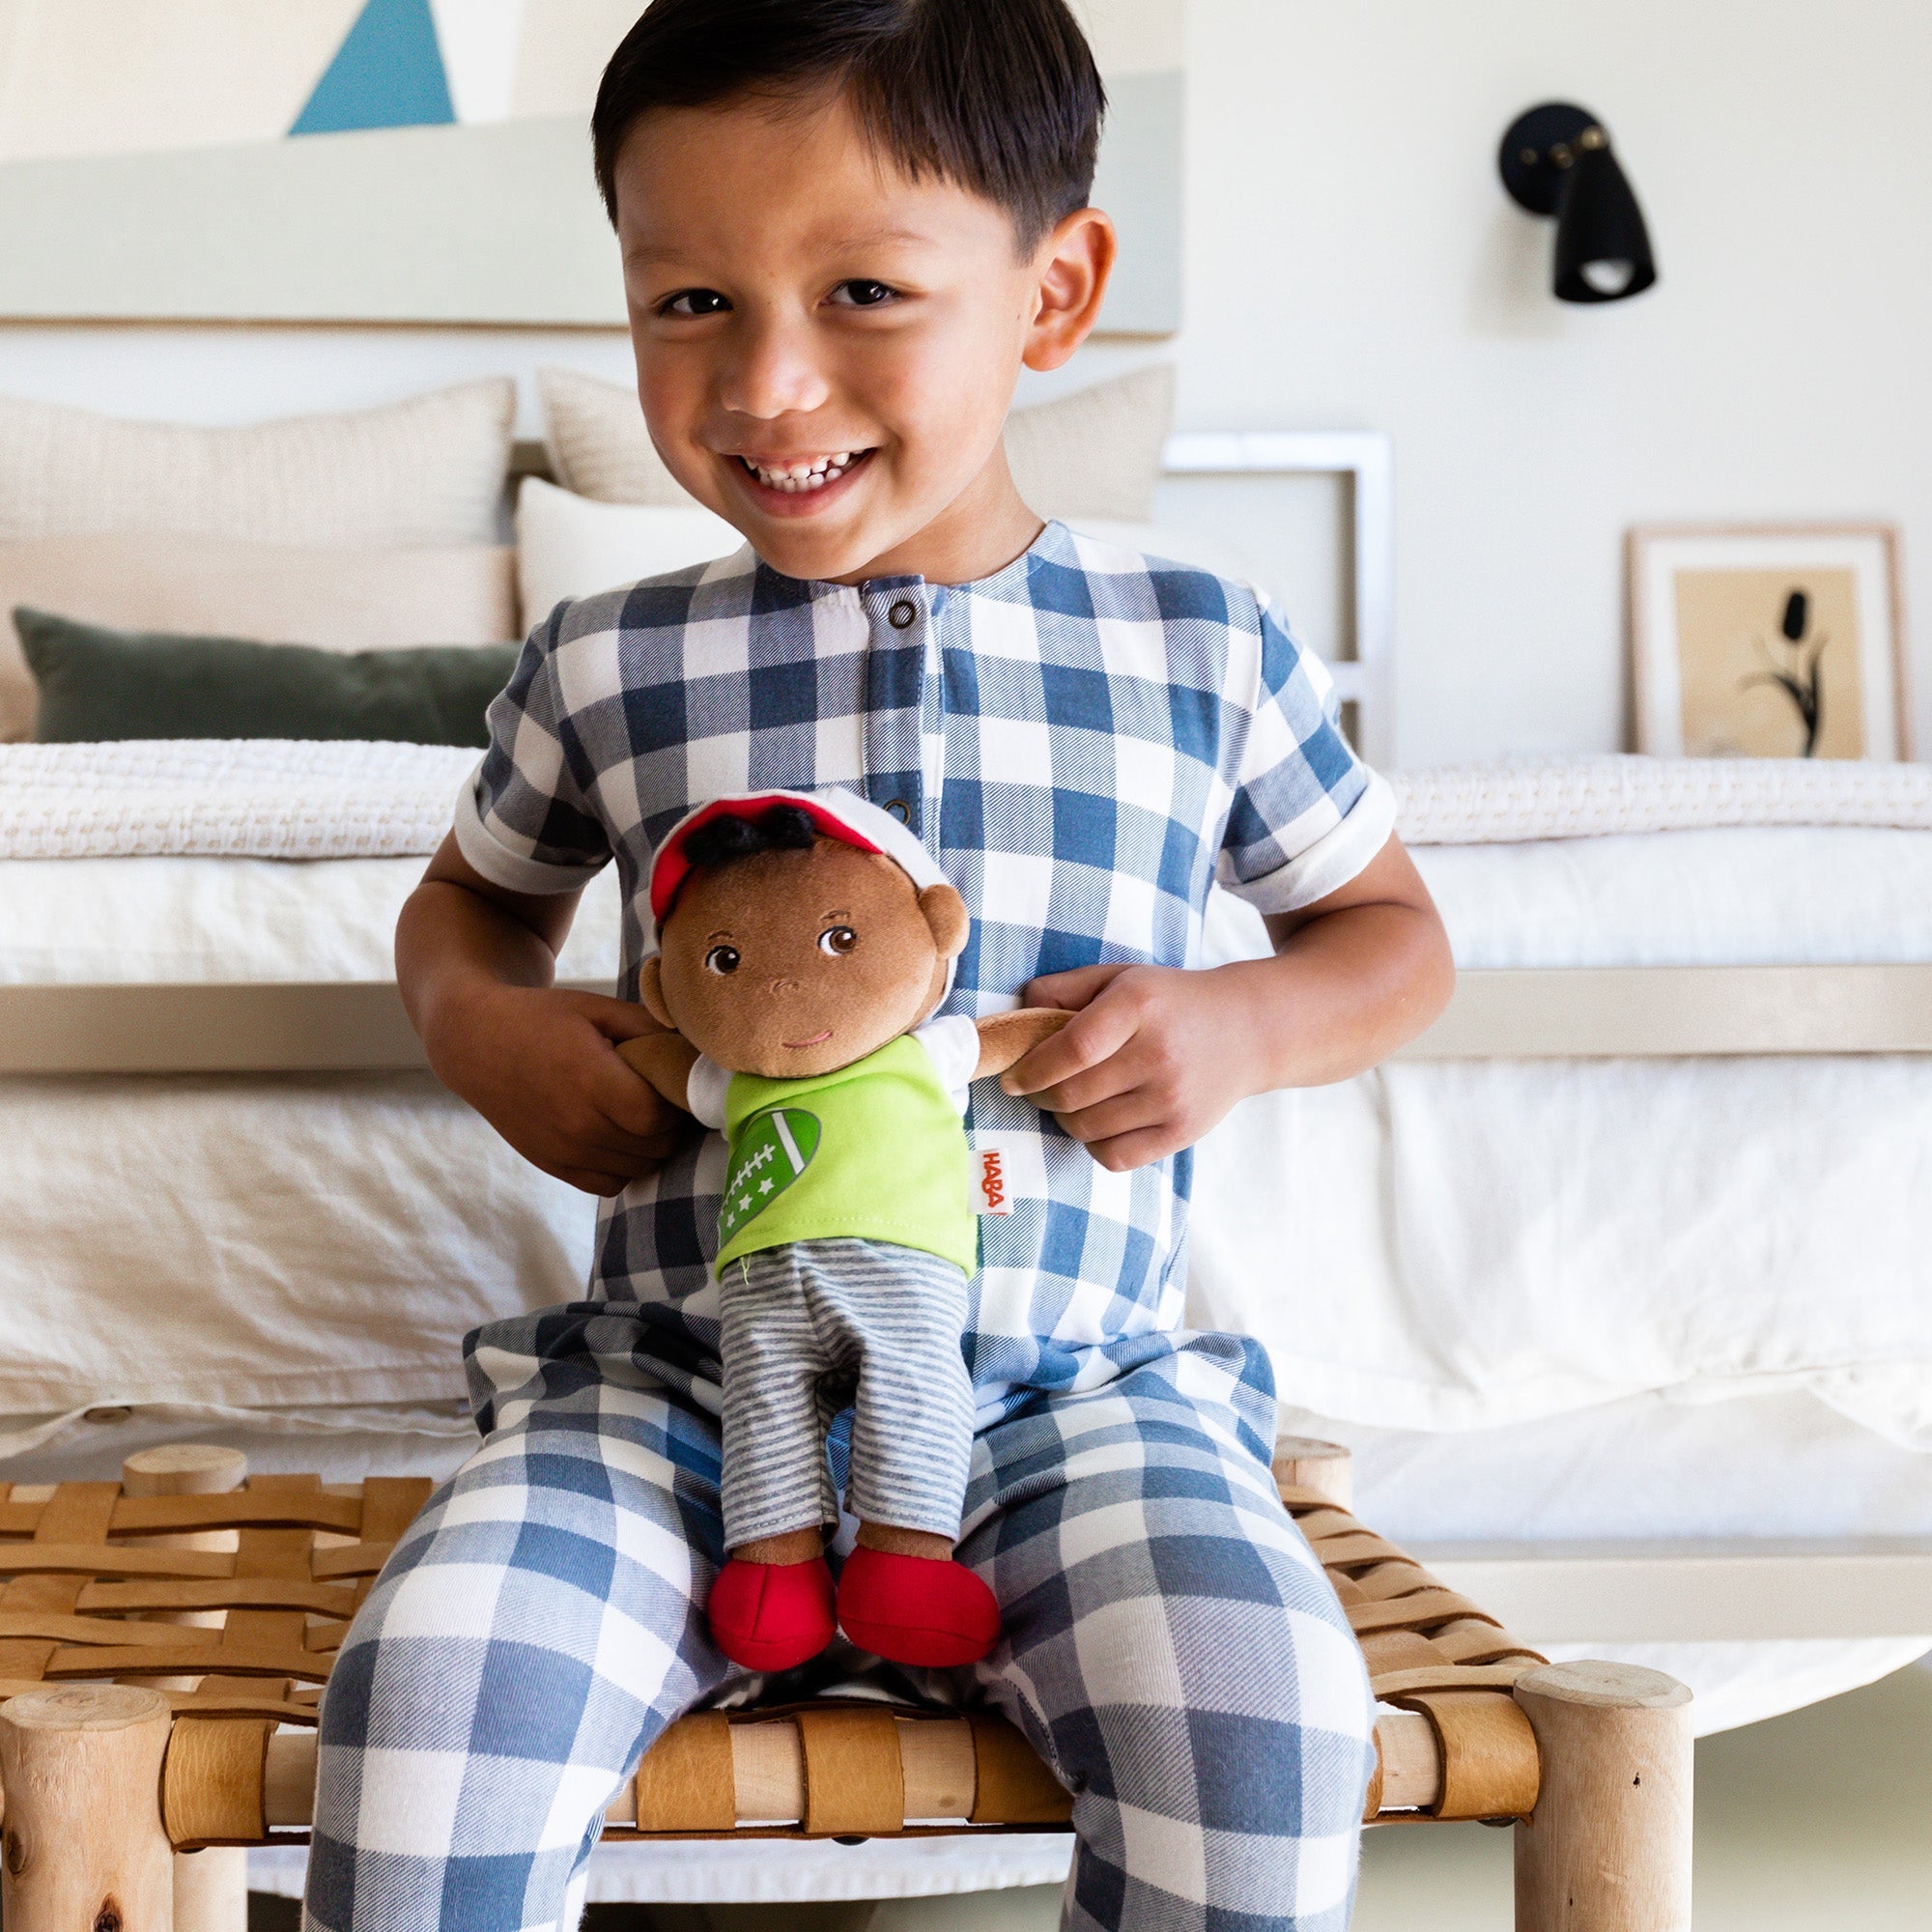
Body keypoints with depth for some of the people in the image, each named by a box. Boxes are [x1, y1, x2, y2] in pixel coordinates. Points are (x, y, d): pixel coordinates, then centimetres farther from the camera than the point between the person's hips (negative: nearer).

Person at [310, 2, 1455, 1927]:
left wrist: (1241, 1024, -4)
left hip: (1074, 1390, 0)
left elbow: (1388, 930, 18)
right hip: (675, 1386, 1)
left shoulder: (1200, 651, 4)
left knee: (1261, 1729, -27)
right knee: (422, 1695, -26)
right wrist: (479, 1027, 2)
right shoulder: (603, 669, 5)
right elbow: (471, 894, 25)